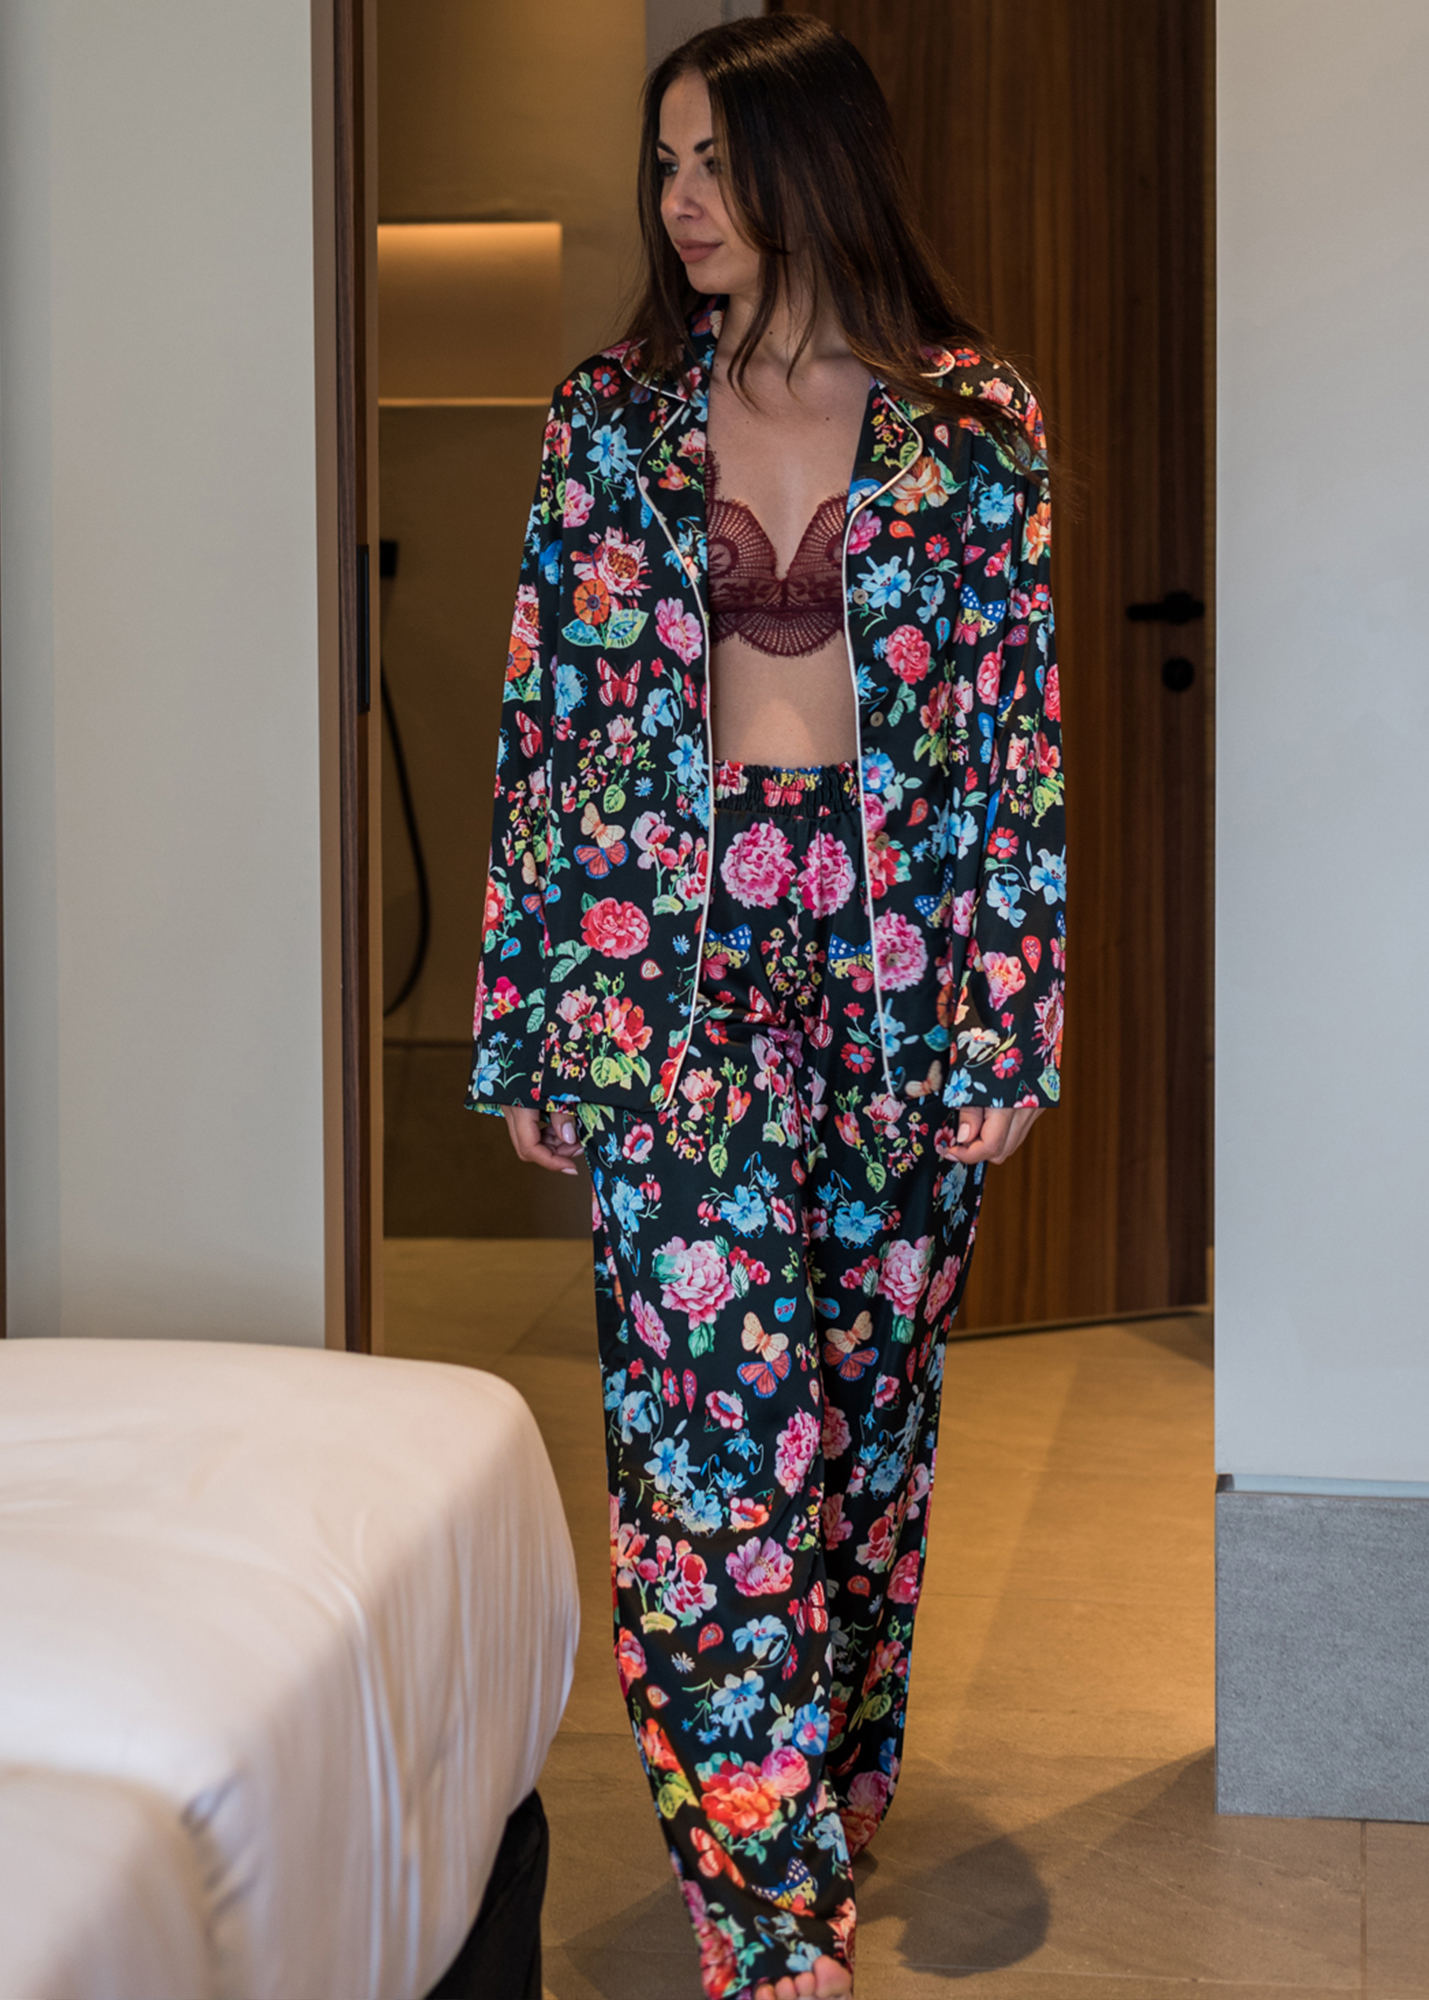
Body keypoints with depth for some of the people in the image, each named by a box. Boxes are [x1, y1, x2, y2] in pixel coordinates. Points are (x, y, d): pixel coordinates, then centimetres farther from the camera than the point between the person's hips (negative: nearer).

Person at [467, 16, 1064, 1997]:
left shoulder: (977, 426, 1)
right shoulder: (612, 421, 4)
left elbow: (1020, 731, 1)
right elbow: (547, 722, 3)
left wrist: (1008, 1019, -3)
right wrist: (523, 1023, 1)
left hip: (897, 961, 1)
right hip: (672, 959, 0)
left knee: (871, 1396, 12)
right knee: (714, 1423, -7)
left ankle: (840, 1784, 35)